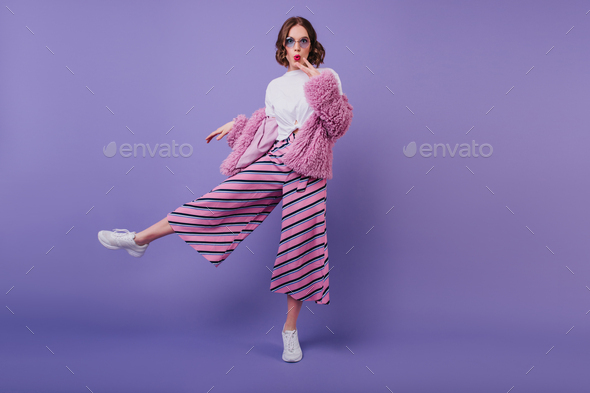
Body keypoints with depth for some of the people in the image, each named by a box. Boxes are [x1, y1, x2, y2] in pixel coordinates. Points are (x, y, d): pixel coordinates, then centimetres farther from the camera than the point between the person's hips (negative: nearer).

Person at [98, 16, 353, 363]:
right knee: (221, 200, -8)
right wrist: (235, 126, 25)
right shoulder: (275, 87, 15)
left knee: (301, 244, -2)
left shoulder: (326, 77, 5)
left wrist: (319, 83, -11)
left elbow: (339, 124, -7)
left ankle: (291, 329, 13)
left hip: (308, 172, -3)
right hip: (272, 161, 3)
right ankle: (140, 239, 4)